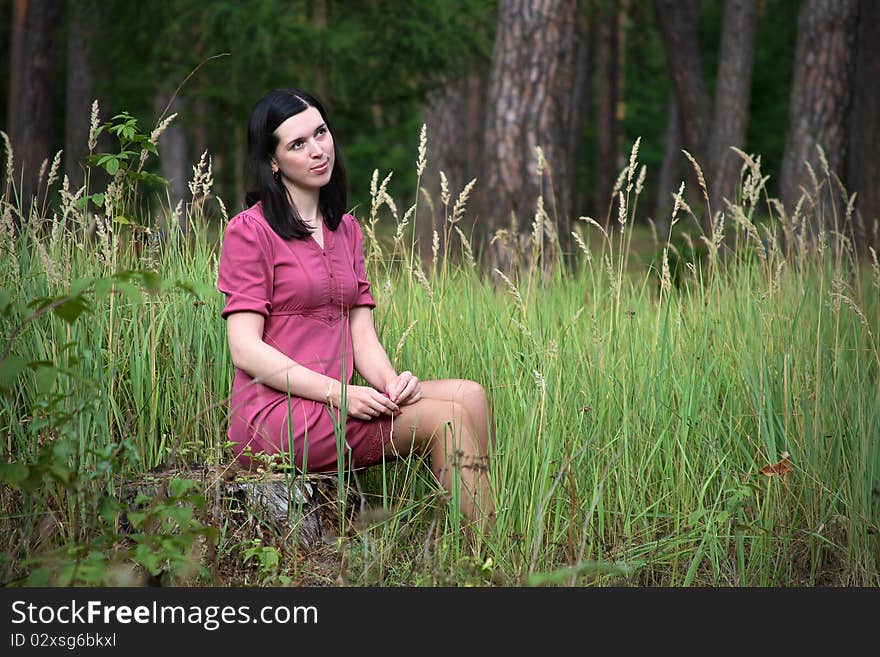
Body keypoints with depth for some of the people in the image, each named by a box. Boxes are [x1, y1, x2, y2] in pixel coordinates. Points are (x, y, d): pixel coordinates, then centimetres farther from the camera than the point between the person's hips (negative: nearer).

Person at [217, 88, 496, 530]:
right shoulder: (250, 230, -4)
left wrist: (391, 381, -9)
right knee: (445, 418, -20)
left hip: (332, 404, 7)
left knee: (469, 395, -15)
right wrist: (336, 392, -19)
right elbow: (246, 350, -11)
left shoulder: (346, 229, 19)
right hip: (275, 416, -7)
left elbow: (362, 333, 12)